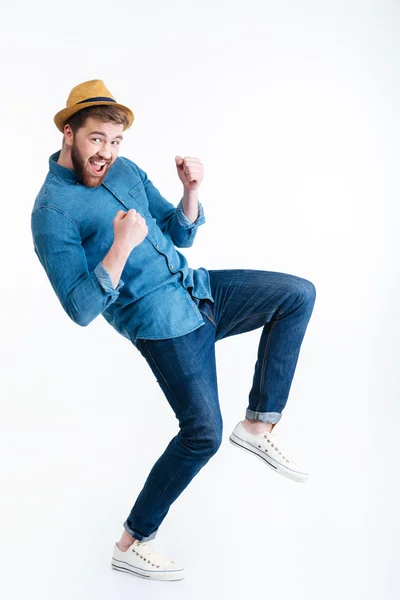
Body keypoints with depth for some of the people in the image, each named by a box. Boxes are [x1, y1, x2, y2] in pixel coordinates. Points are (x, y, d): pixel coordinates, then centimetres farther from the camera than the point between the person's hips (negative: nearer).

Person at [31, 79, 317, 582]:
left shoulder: (126, 170, 10)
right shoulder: (53, 211, -12)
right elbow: (81, 310, -18)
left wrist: (191, 190, -4)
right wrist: (121, 247, -29)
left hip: (198, 290, 8)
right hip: (161, 321, -8)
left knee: (299, 293, 4)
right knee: (203, 433, -9)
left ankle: (258, 425, 5)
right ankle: (131, 544, 10)